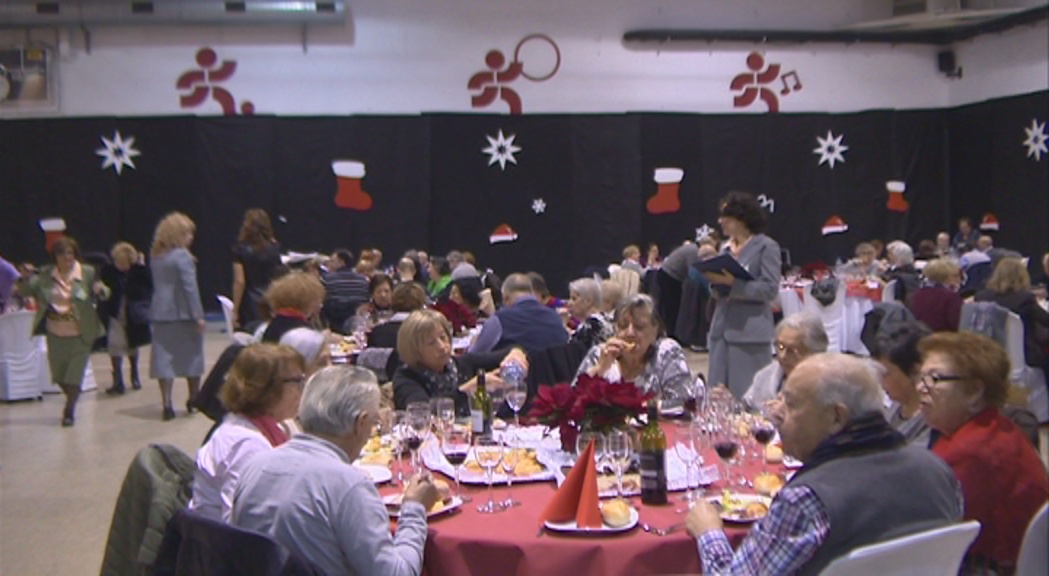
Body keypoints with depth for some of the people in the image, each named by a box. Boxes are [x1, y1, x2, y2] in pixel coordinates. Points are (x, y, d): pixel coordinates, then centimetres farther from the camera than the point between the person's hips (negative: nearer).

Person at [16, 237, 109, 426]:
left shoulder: (88, 273, -8)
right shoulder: (44, 275, -1)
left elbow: (103, 295, -8)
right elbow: (25, 291, -1)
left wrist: (101, 290, -32)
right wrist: (26, 278, -22)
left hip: (80, 336, -3)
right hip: (55, 335, 3)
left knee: (74, 375, -1)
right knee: (59, 375, 15)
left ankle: (69, 411, 19)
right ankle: (71, 402, 43)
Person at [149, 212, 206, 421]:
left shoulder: (155, 256, 10)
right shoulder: (182, 256, -12)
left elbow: (158, 285, 15)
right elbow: (190, 287, -16)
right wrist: (198, 315, -15)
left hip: (160, 313, 5)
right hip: (183, 314, -5)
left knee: (164, 358, 4)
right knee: (192, 356, 10)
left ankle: (167, 404, -1)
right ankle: (194, 401, 21)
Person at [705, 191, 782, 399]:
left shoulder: (766, 247, -2)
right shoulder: (726, 248, 16)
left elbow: (770, 289, -11)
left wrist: (732, 282, -20)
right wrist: (714, 281, -3)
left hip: (750, 333, -6)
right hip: (721, 330, 6)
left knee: (747, 395, -4)